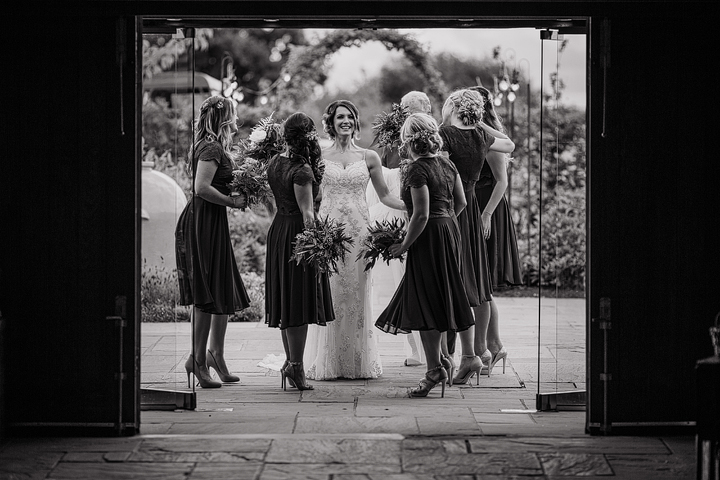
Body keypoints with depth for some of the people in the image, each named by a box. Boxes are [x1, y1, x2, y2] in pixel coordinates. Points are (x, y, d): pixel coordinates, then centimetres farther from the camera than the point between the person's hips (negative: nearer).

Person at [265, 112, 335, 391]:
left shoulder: (274, 163, 5)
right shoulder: (302, 170, -19)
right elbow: (307, 213, -21)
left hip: (278, 229, 8)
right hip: (298, 232, -8)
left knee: (286, 298, 15)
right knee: (301, 300, -2)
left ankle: (290, 361, 23)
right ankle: (296, 365, -1)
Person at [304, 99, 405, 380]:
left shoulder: (369, 158, 7)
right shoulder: (320, 158, 6)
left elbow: (384, 195, 10)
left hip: (358, 231, 1)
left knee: (357, 293, 2)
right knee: (329, 293, -1)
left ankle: (359, 361, 8)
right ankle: (328, 363, 5)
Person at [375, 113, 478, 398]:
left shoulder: (416, 170, -17)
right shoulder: (446, 164, 7)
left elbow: (421, 215, -22)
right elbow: (461, 201, 15)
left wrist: (404, 245, -14)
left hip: (429, 236, -8)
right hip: (451, 230, 9)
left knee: (425, 304, -3)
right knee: (454, 296, 18)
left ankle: (435, 370, -4)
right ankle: (469, 355, 24)